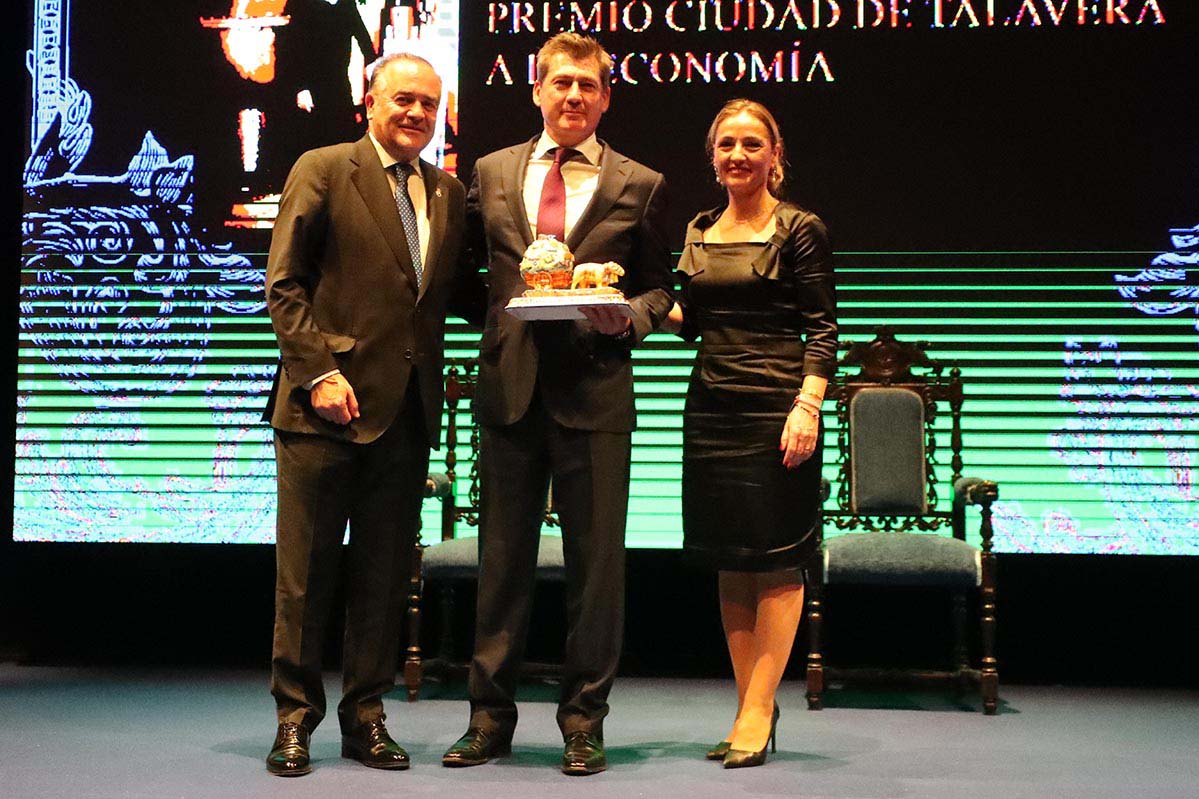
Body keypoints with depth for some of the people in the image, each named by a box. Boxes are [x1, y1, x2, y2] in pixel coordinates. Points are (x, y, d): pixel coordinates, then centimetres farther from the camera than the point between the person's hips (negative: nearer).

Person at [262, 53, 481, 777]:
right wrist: (319, 371, -13)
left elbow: (452, 291, 16)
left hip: (408, 411, 5)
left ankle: (366, 716, 22)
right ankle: (296, 718, 17)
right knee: (307, 572, 3)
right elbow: (284, 284, -4)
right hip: (327, 403, -4)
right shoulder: (322, 170, 0)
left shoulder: (450, 193, 15)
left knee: (386, 573, 10)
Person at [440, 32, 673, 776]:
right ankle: (491, 716, 19)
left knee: (596, 560, 3)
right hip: (511, 386, 2)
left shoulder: (639, 185, 6)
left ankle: (584, 721, 16)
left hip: (595, 389, -1)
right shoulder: (491, 173, 12)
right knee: (503, 557, 8)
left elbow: (659, 288, 8)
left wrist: (631, 317, -10)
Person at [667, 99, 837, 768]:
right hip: (712, 406, 6)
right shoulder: (699, 231, 14)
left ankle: (758, 708, 3)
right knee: (729, 560, 8)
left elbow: (823, 329, -7)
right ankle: (751, 707, 17)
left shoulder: (800, 229, -3)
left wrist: (808, 405, -20)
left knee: (776, 560, -2)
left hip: (777, 406, -6)